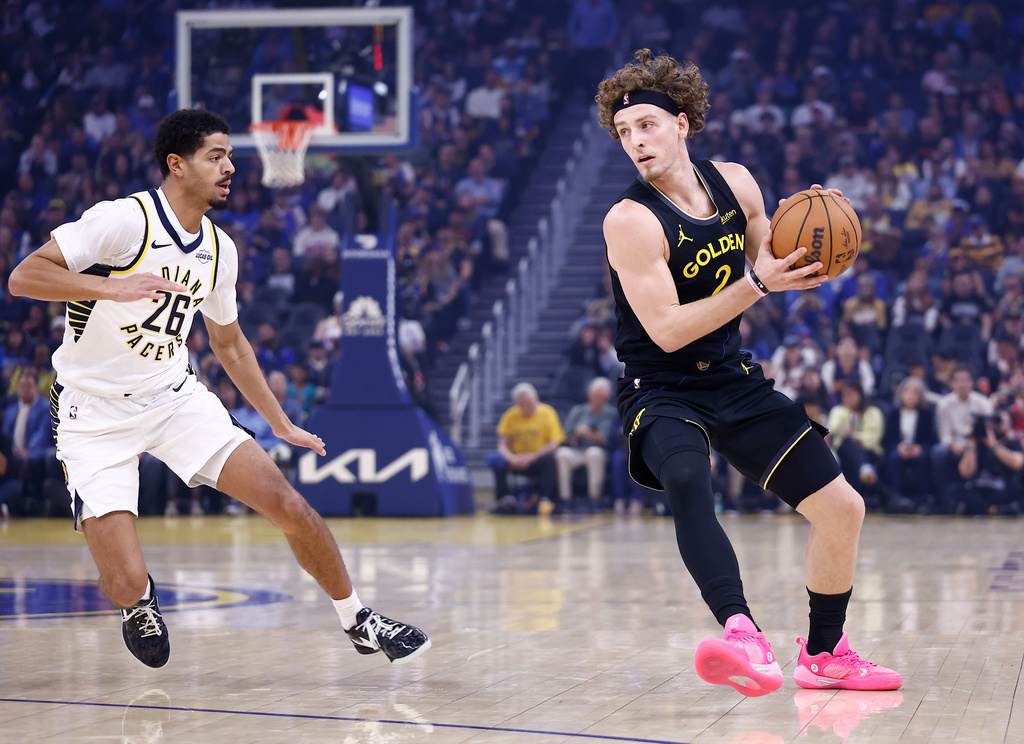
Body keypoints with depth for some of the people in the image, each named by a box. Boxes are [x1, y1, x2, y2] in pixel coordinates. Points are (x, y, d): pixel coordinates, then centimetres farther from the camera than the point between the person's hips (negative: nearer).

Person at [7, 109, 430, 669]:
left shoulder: (219, 250, 4)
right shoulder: (124, 221, -17)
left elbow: (229, 343, 20)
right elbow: (23, 276, -23)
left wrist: (282, 424, 21)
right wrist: (113, 287, -36)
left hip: (176, 397, 5)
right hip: (95, 417, -5)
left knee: (288, 505, -8)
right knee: (127, 584, -16)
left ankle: (358, 622, 13)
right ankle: (139, 605, 23)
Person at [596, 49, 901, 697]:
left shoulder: (735, 183, 0)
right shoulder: (631, 221, -19)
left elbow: (774, 260, 16)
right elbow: (667, 330, -24)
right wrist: (758, 284, -29)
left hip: (734, 381, 7)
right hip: (661, 392, -6)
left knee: (843, 508, 8)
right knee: (688, 482, -40)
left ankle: (824, 654, 28)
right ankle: (743, 635, -58)